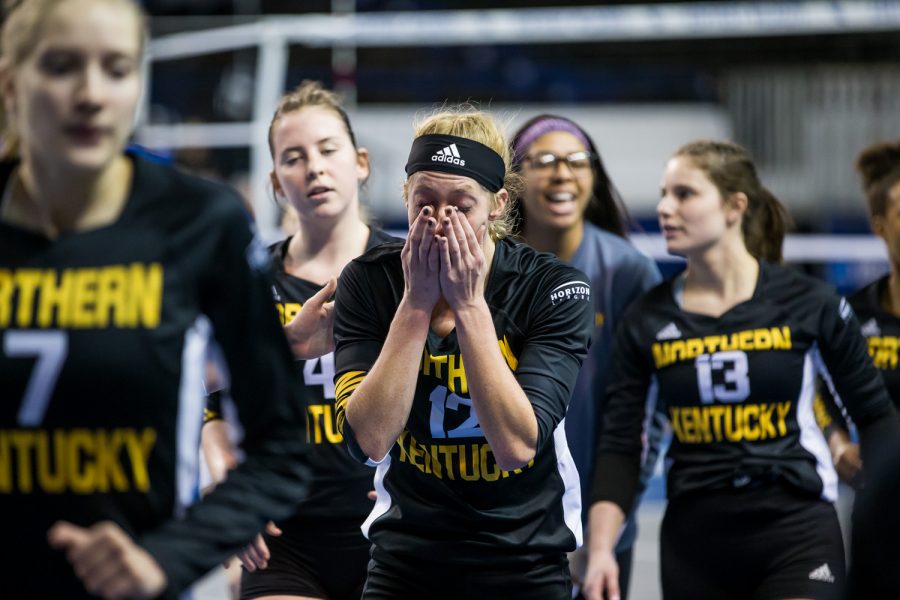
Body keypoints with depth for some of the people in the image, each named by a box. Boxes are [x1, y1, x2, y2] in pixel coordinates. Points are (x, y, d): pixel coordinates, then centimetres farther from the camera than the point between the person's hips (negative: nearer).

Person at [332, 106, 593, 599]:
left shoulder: (555, 288, -15)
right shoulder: (368, 282, -10)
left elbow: (516, 445, -23)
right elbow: (369, 439, -19)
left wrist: (468, 304, -25)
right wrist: (417, 301, -22)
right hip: (406, 557, 1)